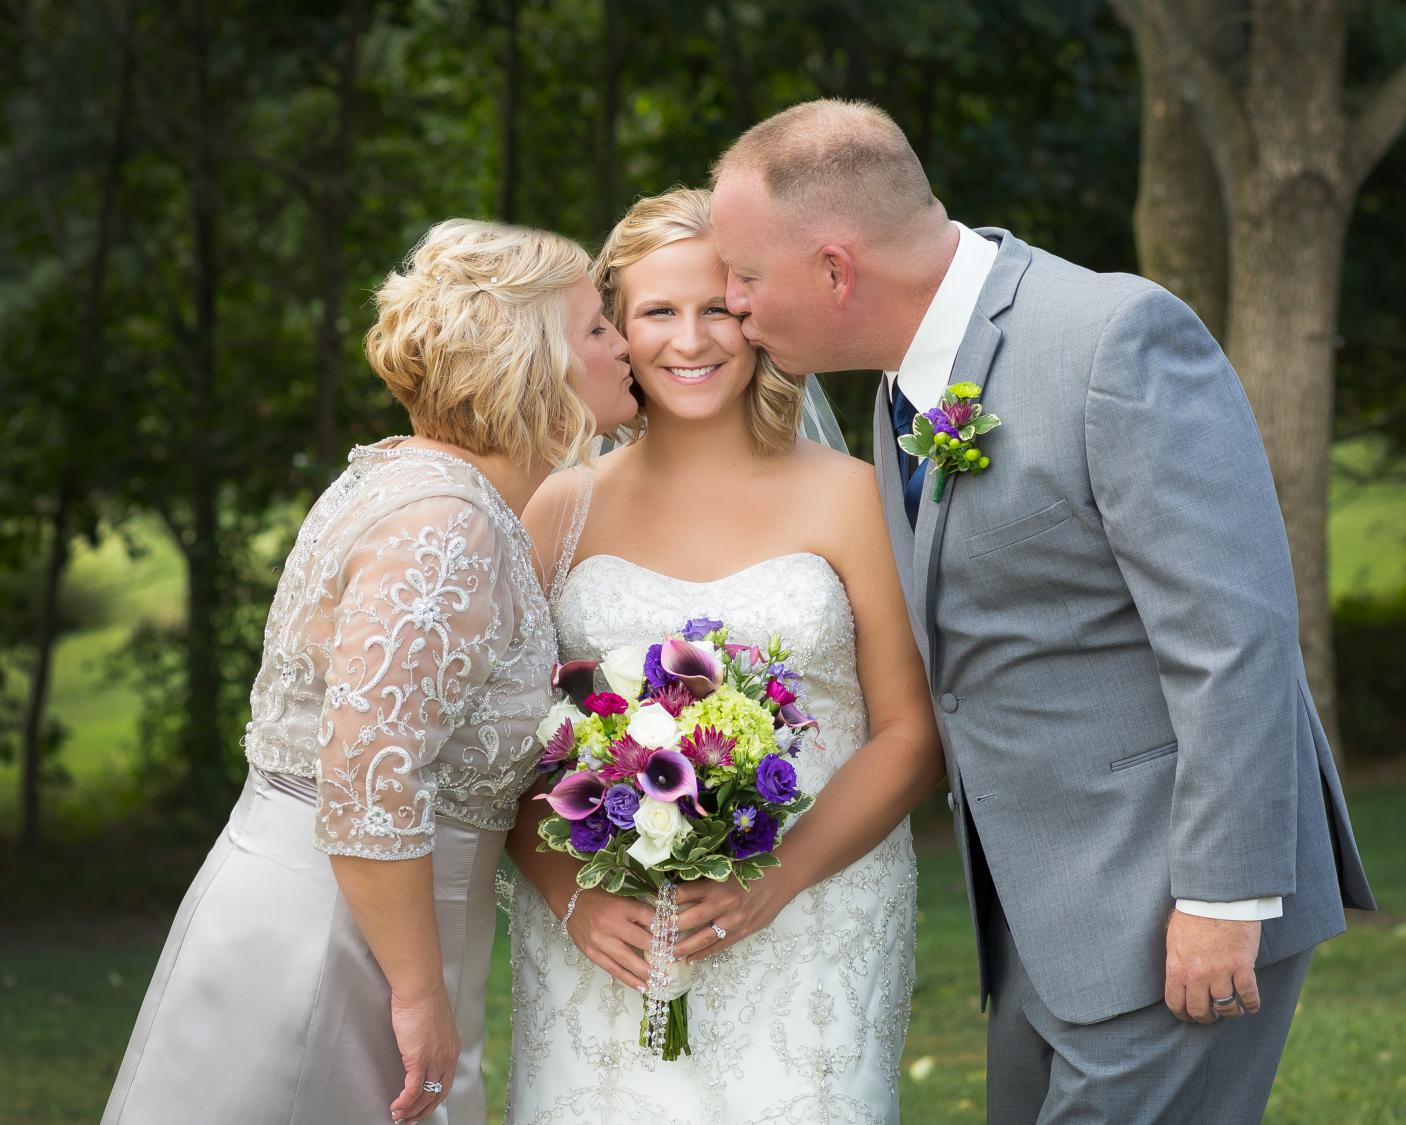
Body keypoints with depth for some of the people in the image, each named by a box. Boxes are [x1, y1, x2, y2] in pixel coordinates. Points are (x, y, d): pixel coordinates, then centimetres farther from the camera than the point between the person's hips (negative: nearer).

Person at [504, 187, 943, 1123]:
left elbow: (914, 737, -1)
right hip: (602, 946, 1)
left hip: (811, 932, -1)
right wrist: (571, 895, -9)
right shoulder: (562, 510, 7)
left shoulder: (849, 499, 3)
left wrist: (777, 881, -13)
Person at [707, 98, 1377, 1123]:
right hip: (1041, 916, 9)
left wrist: (1223, 896, -21)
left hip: (1172, 911, -8)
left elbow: (1232, 637, -21)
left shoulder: (1120, 337, -19)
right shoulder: (906, 390, 8)